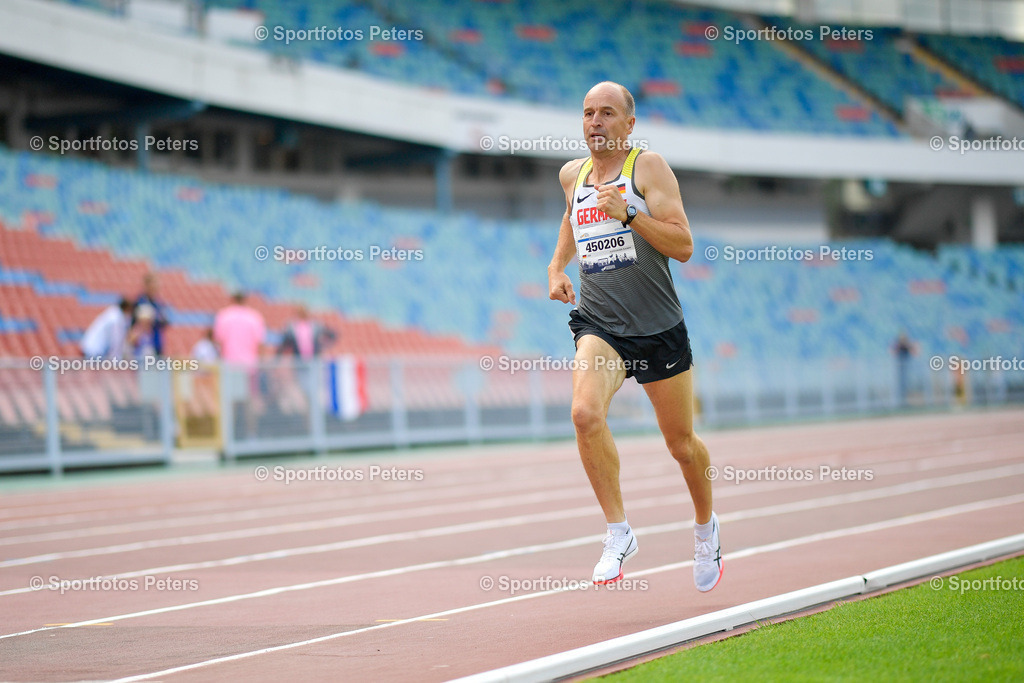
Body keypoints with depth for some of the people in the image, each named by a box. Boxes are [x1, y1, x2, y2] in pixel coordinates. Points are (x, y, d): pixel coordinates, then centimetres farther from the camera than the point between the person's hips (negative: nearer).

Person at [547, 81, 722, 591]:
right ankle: (618, 532, -14)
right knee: (585, 413, -27)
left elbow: (683, 246, -12)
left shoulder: (649, 168, -5)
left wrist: (628, 214, -24)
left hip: (657, 325, -2)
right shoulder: (572, 175, 10)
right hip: (598, 323, 3)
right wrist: (556, 267, 16)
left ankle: (705, 525, 39)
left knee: (681, 443, 10)